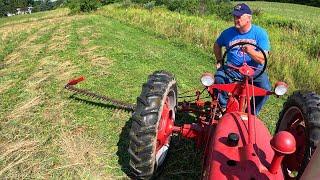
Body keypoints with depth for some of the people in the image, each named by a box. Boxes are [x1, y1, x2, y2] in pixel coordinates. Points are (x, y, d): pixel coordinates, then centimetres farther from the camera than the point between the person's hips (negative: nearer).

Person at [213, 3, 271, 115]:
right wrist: (219, 61, 13)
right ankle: (224, 107, -3)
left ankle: (252, 113, 2)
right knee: (218, 79, -28)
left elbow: (263, 59, -12)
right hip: (232, 69, 1)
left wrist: (250, 51, -30)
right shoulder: (228, 33, 4)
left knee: (265, 88, -26)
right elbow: (217, 45, 25)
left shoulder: (260, 33, -4)